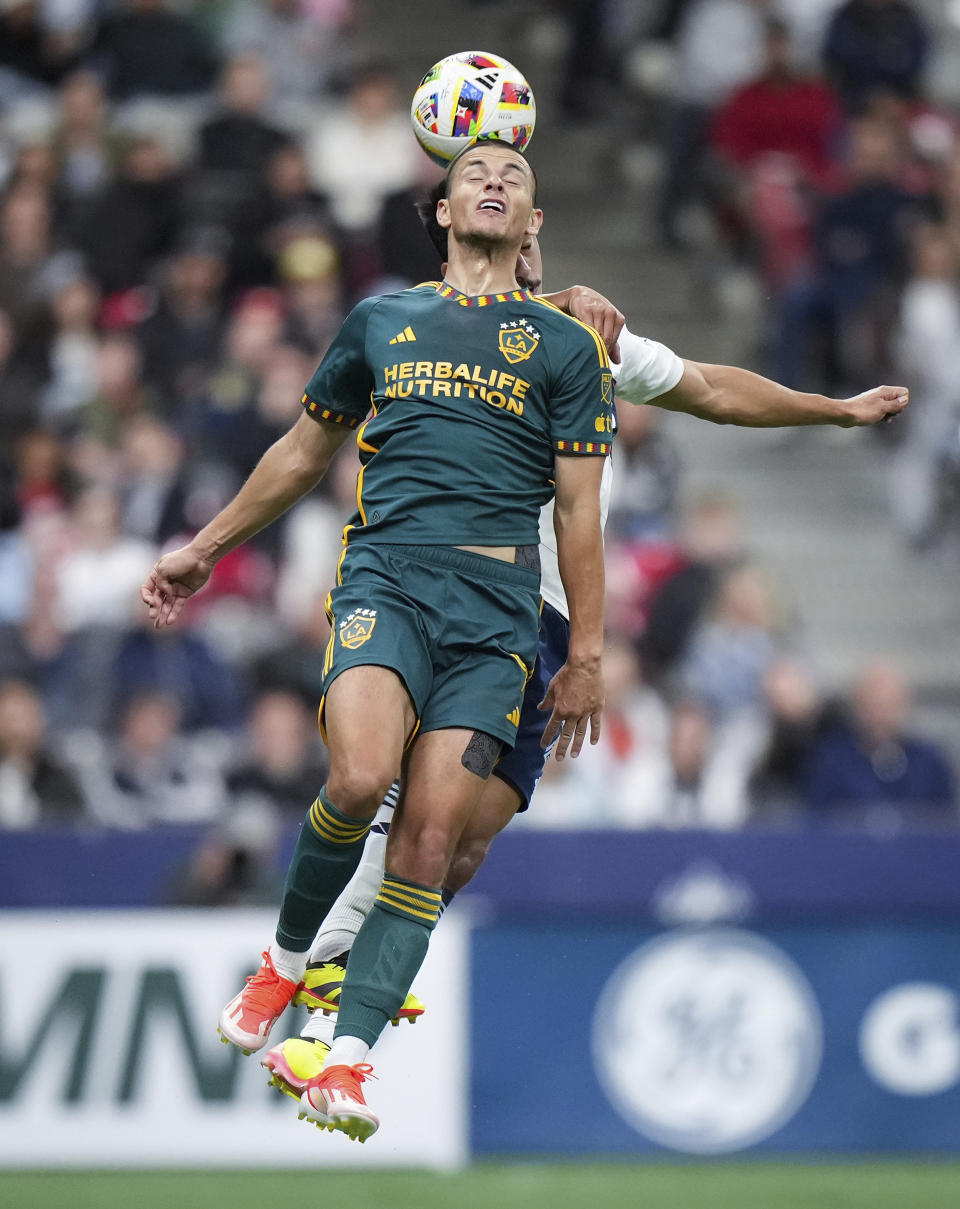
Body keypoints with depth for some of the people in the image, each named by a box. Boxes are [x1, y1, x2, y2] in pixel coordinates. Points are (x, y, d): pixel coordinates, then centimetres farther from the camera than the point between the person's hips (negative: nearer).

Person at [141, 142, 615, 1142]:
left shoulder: (566, 346, 13)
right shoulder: (381, 321, 18)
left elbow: (579, 510, 11)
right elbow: (303, 452, 28)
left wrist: (585, 657, 6)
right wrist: (204, 549, 31)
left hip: (496, 603, 0)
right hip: (383, 571, 0)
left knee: (431, 829, -10)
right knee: (361, 778, -25)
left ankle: (348, 1057, -9)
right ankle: (287, 958, 1)